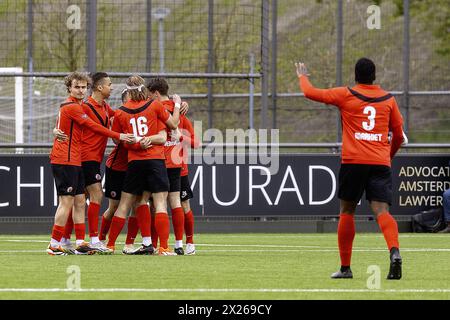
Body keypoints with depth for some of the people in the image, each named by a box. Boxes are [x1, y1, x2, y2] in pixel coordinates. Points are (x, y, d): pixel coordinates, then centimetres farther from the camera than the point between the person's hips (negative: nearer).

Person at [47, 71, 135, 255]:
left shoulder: (77, 106, 18)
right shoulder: (72, 107, -12)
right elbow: (94, 127, -15)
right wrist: (118, 136, -12)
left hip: (74, 162, 10)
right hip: (65, 161, -10)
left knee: (80, 202, 9)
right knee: (67, 202, -10)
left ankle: (80, 244, 10)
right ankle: (54, 245, -8)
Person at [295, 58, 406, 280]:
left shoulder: (346, 95, 3)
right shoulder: (388, 99, 12)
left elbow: (310, 93, 8)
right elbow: (399, 135, 17)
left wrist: (302, 76, 29)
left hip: (353, 161, -2)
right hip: (381, 162, 2)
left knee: (347, 212, 11)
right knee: (381, 211, -8)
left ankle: (345, 267, 14)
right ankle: (394, 251, -35)